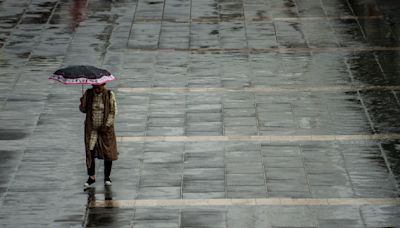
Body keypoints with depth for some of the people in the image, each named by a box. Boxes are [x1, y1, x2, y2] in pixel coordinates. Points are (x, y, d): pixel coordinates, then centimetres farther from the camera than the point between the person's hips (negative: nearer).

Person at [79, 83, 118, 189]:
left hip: (105, 128, -1)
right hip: (91, 129, 1)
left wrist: (107, 125, -14)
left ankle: (107, 177, 18)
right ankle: (91, 177, 9)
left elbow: (113, 112, -7)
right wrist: (82, 104, -18)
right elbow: (83, 110, 4)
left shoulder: (109, 95, -6)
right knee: (90, 153, -2)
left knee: (108, 152, 4)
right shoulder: (88, 94, -1)